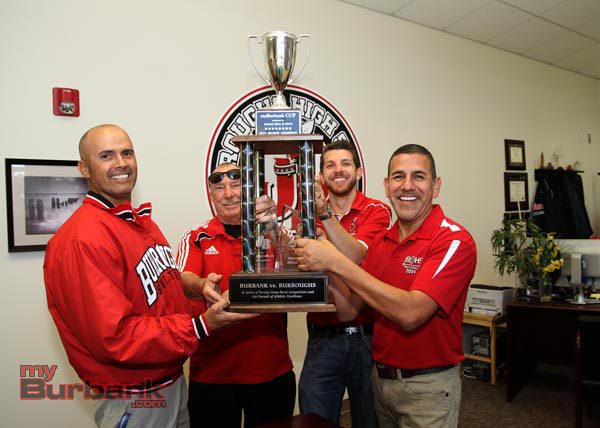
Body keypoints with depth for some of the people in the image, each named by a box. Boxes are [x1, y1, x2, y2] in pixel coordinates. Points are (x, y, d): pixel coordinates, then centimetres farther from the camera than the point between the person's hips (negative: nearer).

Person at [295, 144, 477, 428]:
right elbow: (348, 310, -1)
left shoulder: (454, 240, -17)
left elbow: (410, 313, -29)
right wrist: (322, 264, -17)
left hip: (427, 386, -6)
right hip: (380, 378, 6)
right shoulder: (381, 242, 3)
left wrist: (336, 262, -30)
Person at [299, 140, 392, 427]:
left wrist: (325, 213, -30)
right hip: (322, 339, 2)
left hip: (366, 338, -2)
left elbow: (356, 256, -21)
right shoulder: (311, 214, 5)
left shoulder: (376, 211, -4)